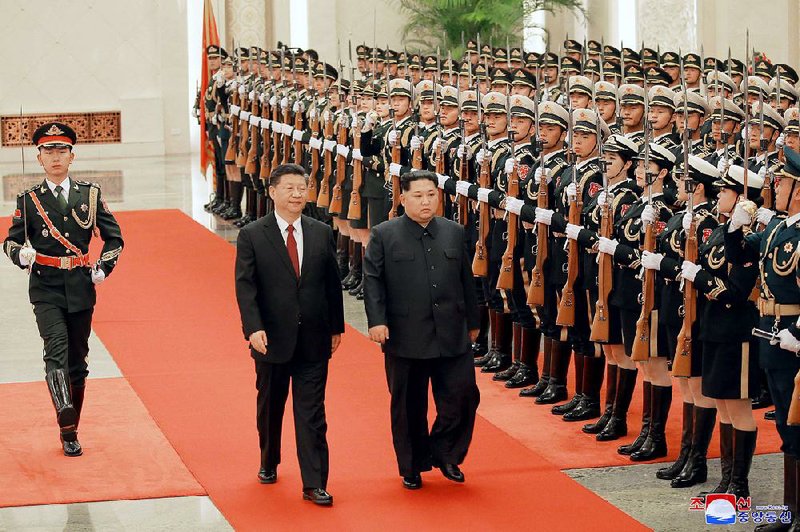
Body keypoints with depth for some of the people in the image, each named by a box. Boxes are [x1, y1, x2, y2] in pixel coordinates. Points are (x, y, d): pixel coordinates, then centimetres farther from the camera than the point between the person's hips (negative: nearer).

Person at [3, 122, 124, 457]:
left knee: (77, 361, 7)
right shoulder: (29, 200, 4)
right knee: (56, 350, -24)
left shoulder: (90, 195, 7)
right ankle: (65, 417, -42)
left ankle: (71, 432, 19)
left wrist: (103, 269, 3)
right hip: (45, 289, -2)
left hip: (81, 289, 2)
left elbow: (114, 237, 15)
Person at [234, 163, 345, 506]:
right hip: (272, 339, -1)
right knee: (270, 407, 16)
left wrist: (336, 326, 12)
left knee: (311, 413, -1)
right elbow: (245, 286, -10)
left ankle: (314, 484, -1)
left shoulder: (322, 234, 4)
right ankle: (268, 463, 38)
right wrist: (254, 328, -20)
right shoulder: (252, 236, -4)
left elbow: (332, 282, 10)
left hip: (314, 340, 1)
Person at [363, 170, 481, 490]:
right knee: (408, 406, 7)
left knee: (462, 397, -1)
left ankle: (445, 454, 20)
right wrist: (376, 320, -14)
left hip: (452, 336, 2)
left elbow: (466, 280, 15)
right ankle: (412, 466, 21)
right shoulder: (384, 235, 0)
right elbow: (372, 280, -3)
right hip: (405, 338, -2)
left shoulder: (454, 233, 10)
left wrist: (472, 322, 16)